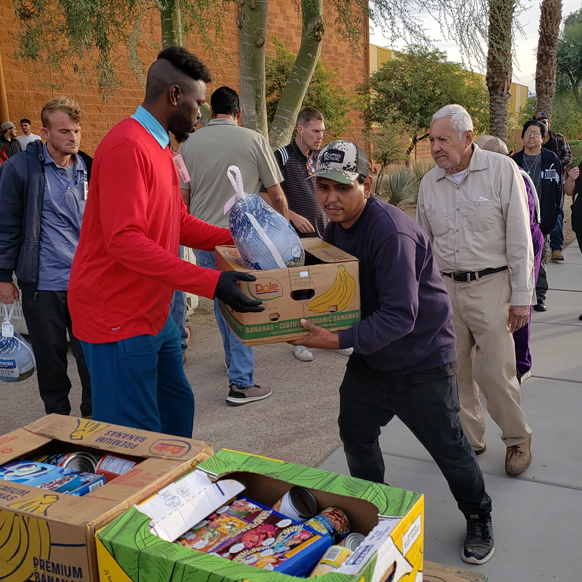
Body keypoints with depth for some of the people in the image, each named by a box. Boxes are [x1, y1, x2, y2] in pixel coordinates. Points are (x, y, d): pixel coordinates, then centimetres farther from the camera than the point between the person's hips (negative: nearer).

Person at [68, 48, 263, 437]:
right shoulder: (127, 147, -19)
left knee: (177, 409, 19)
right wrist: (211, 282, -31)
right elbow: (124, 241, -28)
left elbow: (180, 223, 19)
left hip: (154, 313, 10)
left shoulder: (161, 150, 15)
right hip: (119, 320, -10)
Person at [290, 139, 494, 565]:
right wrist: (309, 323, -5)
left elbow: (400, 316, -32)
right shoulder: (338, 224, -1)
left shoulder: (391, 233, -29)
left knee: (447, 445, 5)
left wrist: (339, 341, -36)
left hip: (422, 356, -7)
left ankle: (479, 519, 32)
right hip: (370, 354, 8)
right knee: (355, 433, 11)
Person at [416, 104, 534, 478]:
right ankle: (469, 439, 27)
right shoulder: (429, 183, 6)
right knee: (454, 369, 8)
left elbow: (519, 238, -6)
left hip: (490, 284, -4)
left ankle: (518, 438, 22)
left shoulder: (502, 170, -6)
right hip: (445, 287, 4)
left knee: (495, 370, -3)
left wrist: (522, 296, -7)